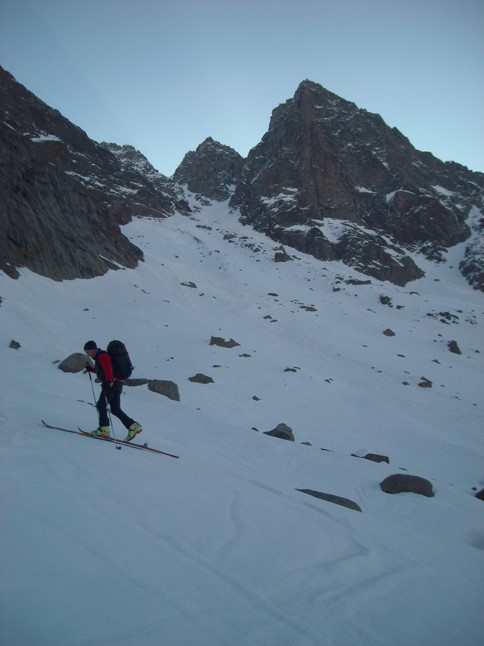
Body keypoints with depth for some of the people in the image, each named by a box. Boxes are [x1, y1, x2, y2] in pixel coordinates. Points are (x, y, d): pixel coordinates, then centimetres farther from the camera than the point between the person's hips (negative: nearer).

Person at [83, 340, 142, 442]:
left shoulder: (101, 356, -8)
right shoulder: (99, 357, 24)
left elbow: (108, 368, -23)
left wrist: (109, 380, -30)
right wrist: (90, 368, 25)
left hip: (112, 384, -10)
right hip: (116, 384, 10)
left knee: (101, 405, -4)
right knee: (116, 409, 9)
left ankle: (104, 429, -4)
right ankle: (134, 426, 3)